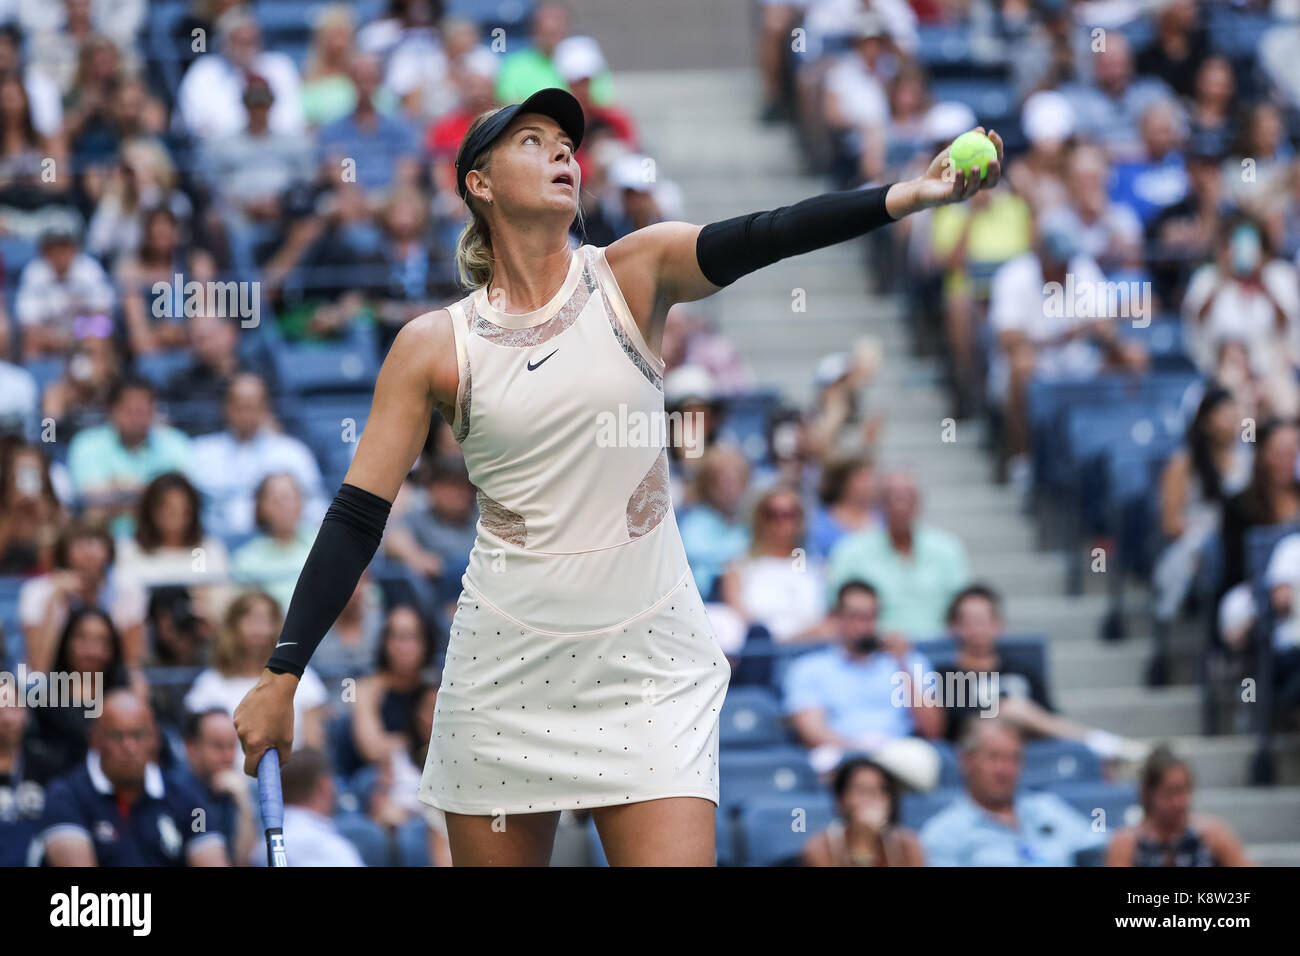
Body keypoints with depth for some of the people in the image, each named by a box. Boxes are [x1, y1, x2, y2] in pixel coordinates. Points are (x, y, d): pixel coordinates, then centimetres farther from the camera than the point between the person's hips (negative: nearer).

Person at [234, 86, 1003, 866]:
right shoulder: (434, 347, 0)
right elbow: (358, 518, 0)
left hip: (650, 665, 0)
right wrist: (283, 675, -5)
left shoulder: (634, 276, 0)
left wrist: (902, 198, -34)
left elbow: (756, 238, -17)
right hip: (507, 674, 0)